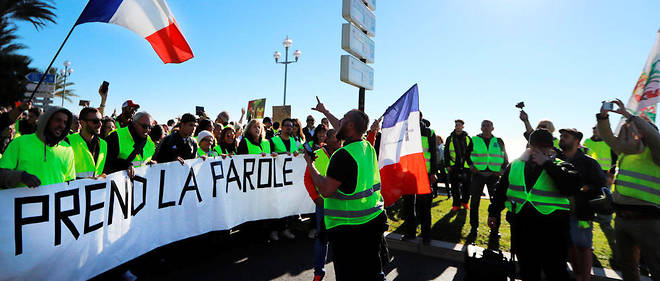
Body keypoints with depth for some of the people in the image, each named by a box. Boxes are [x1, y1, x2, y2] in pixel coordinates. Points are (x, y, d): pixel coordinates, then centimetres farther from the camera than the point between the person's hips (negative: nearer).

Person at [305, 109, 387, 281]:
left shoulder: (343, 154, -22)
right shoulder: (369, 148, 4)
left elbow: (326, 190, -23)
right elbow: (345, 132, 21)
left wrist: (310, 163, -10)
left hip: (348, 228, -7)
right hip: (374, 220, 8)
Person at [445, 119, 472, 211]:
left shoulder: (468, 138, 7)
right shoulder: (450, 138, 6)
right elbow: (446, 153, 5)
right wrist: (447, 165, -2)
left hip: (466, 166, 1)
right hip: (453, 166, 0)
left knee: (466, 186, 6)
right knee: (455, 187, 3)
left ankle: (465, 202, 23)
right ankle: (456, 204, 12)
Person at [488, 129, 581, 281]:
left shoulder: (560, 166, 1)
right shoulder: (515, 165, 10)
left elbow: (572, 186, -20)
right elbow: (501, 189, 17)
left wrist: (547, 164, -18)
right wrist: (493, 212, 17)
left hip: (551, 230, -3)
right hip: (521, 228, 3)